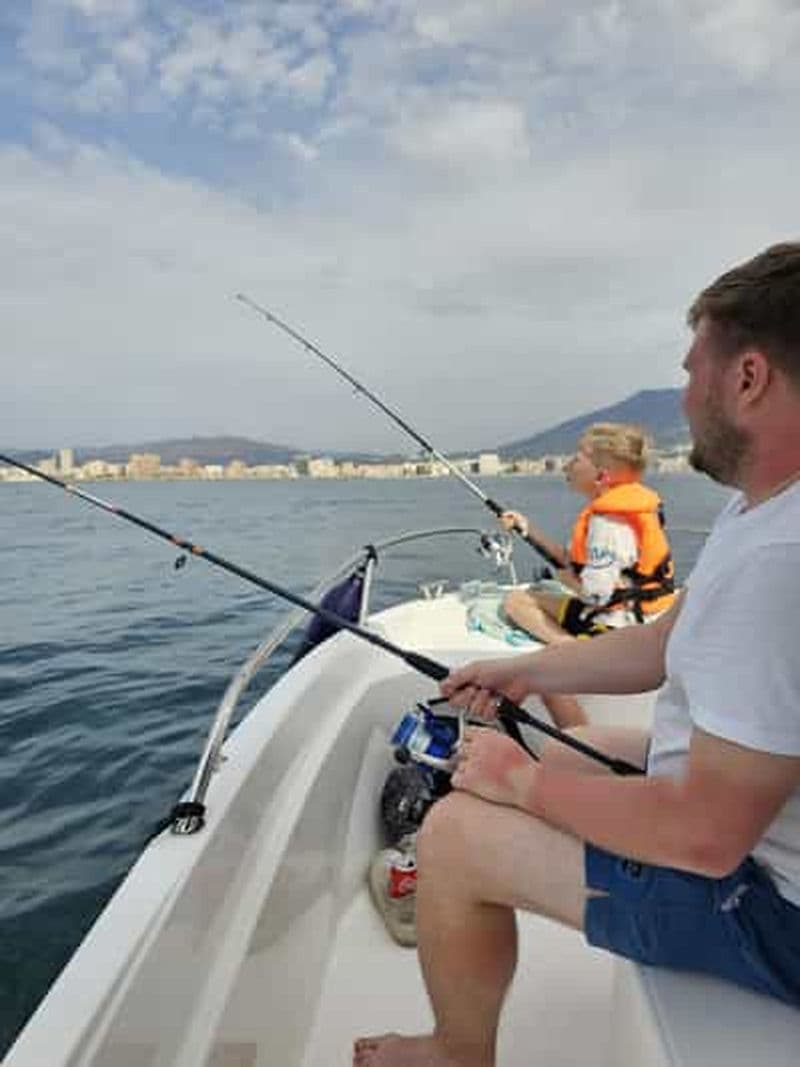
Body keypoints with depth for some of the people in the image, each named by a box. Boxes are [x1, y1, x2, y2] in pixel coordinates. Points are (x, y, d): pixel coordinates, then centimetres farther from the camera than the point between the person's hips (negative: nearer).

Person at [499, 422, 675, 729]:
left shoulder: (608, 521, -24)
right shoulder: (616, 510, 9)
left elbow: (597, 593, -29)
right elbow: (577, 563, 16)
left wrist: (564, 578, -5)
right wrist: (527, 529, 17)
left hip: (621, 627, -11)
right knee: (516, 601, 18)